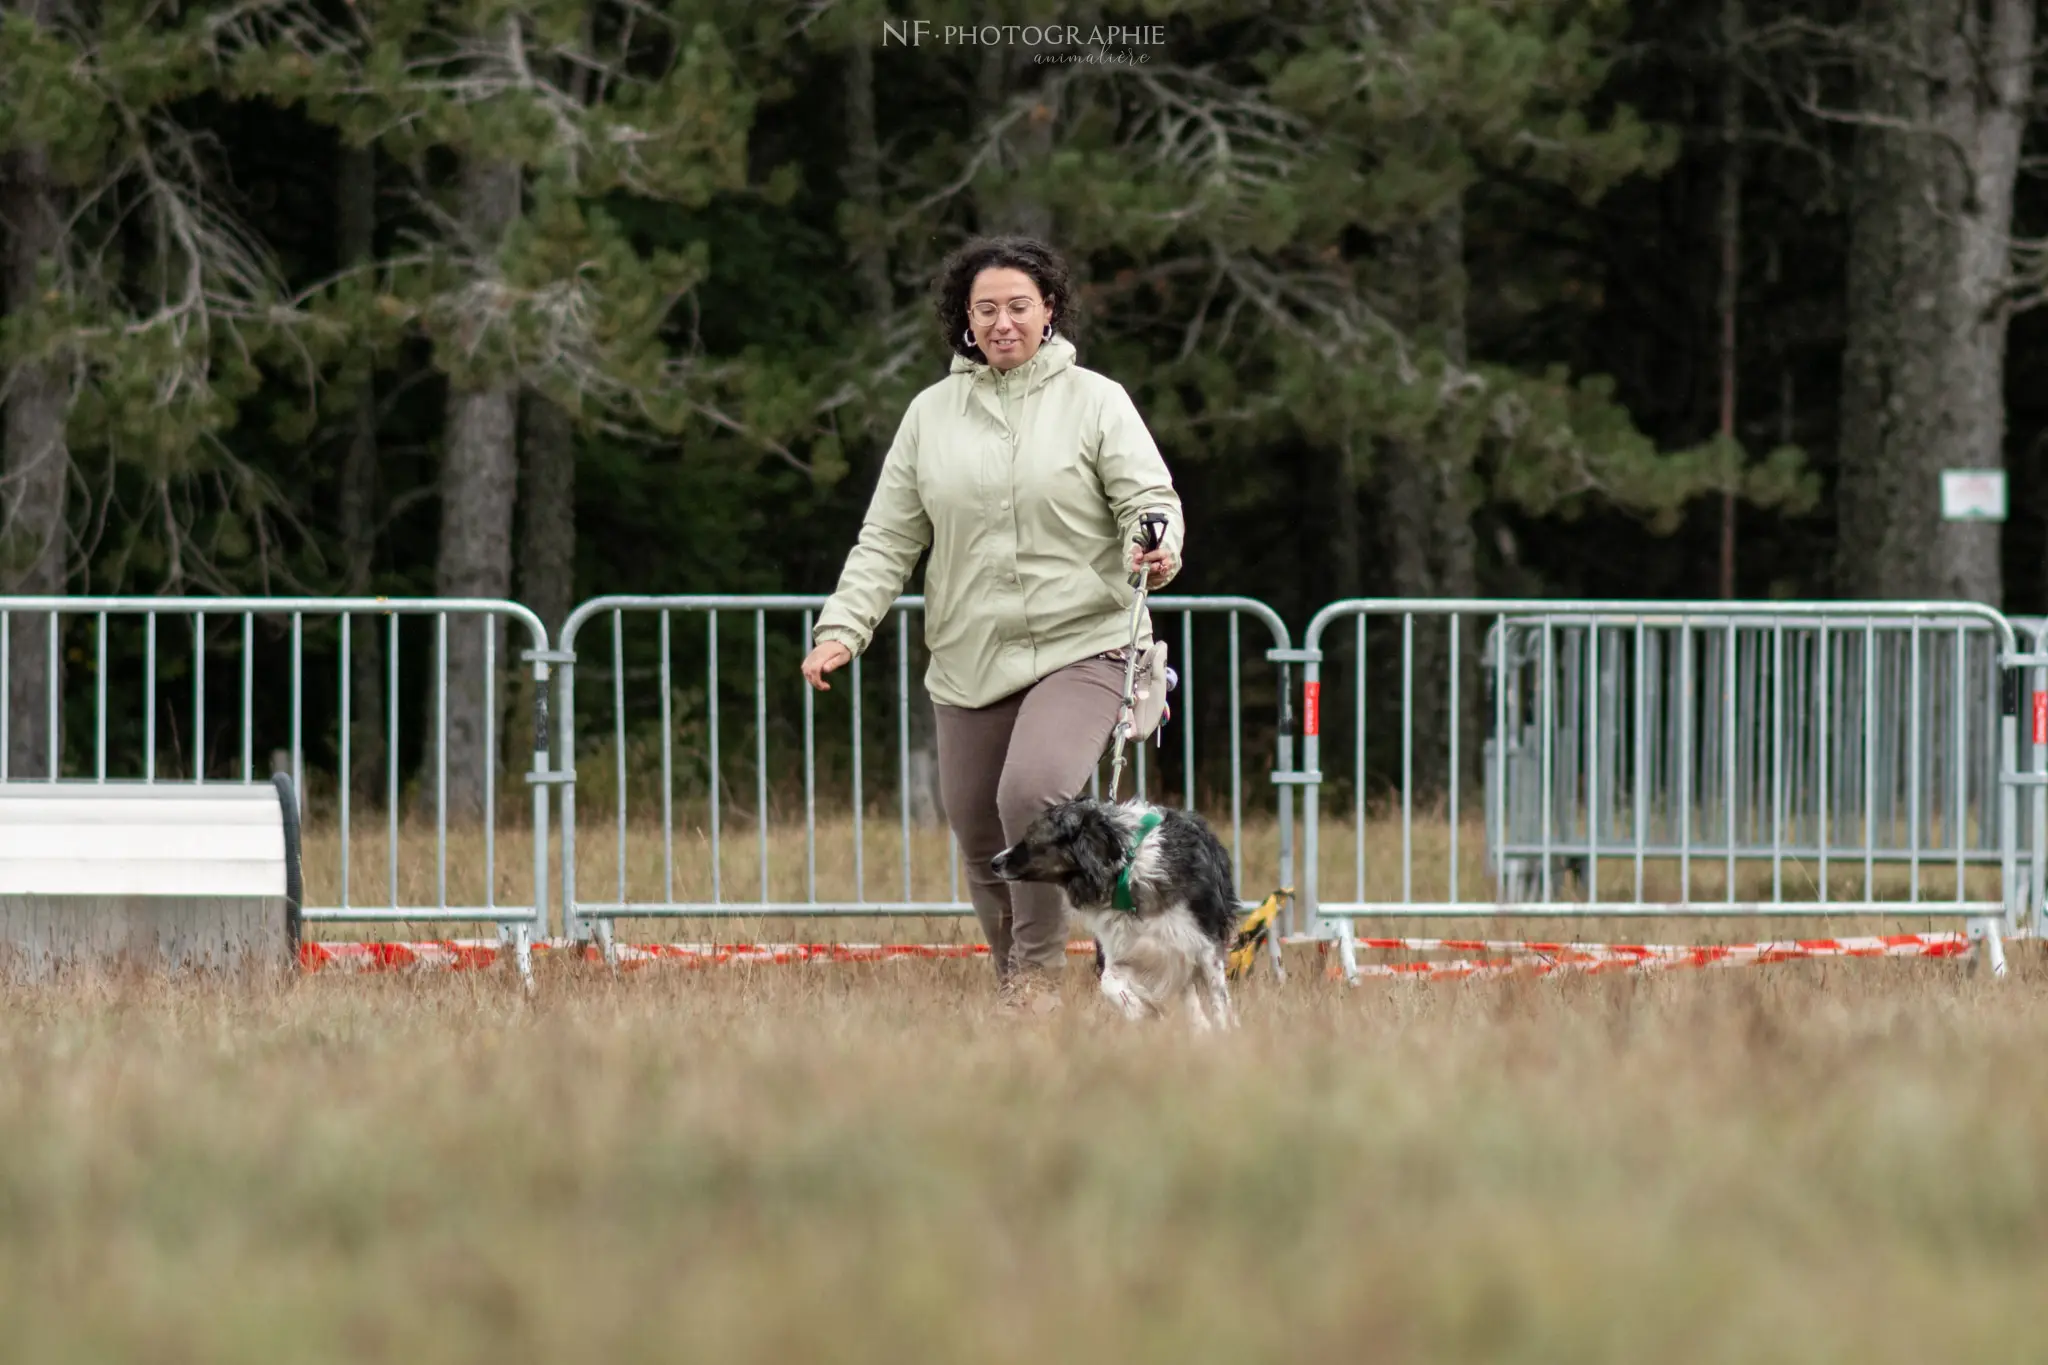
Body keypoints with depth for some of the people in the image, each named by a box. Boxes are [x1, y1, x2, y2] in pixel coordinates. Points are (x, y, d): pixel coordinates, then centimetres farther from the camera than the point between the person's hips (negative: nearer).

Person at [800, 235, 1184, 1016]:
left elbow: (1150, 498, -4)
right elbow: (887, 540, 10)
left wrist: (1158, 549, -27)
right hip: (968, 662, 4)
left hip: (1081, 649, -4)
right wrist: (842, 628, -3)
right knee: (979, 838, 7)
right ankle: (1012, 997, 24)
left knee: (1034, 791, -27)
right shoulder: (932, 414, 9)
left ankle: (1039, 973, -14)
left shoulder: (1095, 401, 2)